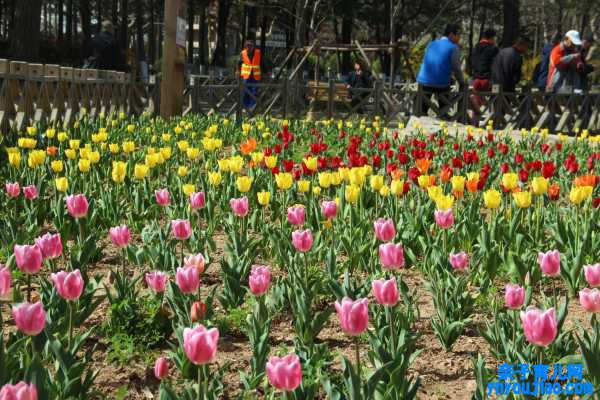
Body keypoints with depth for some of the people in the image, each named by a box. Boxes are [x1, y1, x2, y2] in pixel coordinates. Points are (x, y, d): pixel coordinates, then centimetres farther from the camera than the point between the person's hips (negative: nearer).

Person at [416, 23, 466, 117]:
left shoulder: (431, 44, 13)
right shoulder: (453, 48, -3)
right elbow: (456, 68, -5)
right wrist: (462, 83, 6)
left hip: (424, 82, 4)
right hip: (442, 84, -4)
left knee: (421, 111, 5)